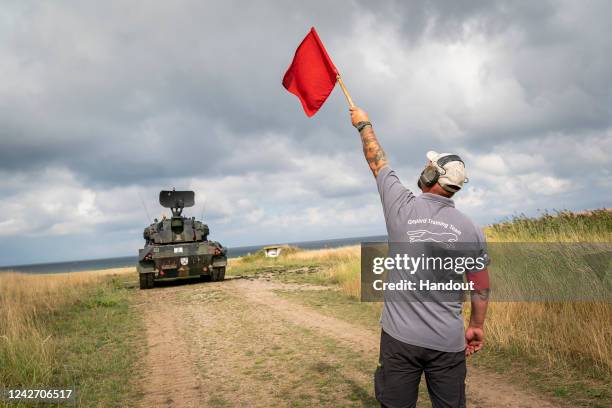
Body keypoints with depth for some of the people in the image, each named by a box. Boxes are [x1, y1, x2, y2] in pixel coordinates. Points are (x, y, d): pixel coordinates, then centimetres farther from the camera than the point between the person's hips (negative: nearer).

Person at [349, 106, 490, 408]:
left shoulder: (402, 207, -6)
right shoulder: (471, 230, -1)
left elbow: (377, 161, 10)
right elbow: (480, 287, 6)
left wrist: (363, 124, 25)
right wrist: (477, 326, 21)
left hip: (400, 337, -1)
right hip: (449, 341, 1)